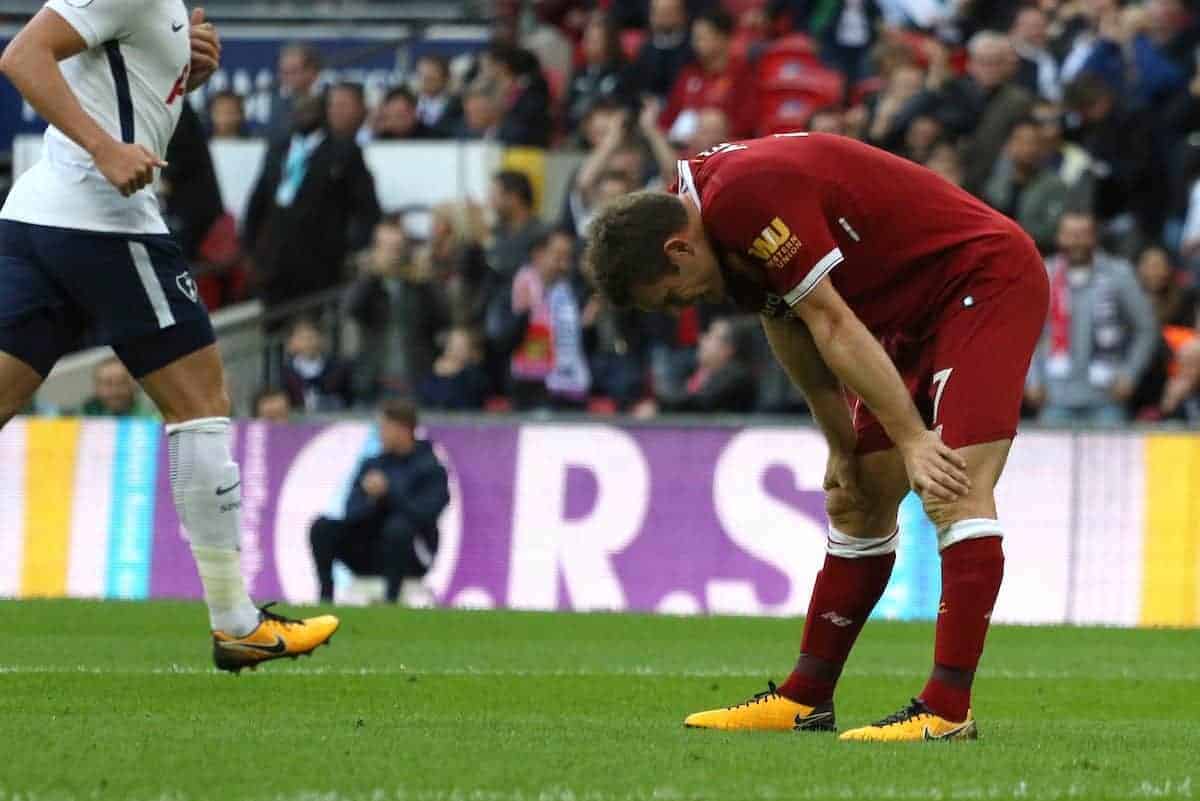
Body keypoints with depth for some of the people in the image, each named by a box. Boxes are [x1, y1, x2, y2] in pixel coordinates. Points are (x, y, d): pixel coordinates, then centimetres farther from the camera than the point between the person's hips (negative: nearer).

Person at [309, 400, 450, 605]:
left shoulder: (431, 468, -3)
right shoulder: (371, 465, 11)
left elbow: (425, 514, -17)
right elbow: (352, 513, 3)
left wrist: (388, 492, -22)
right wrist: (372, 499, -17)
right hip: (368, 554, 5)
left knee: (399, 526, -37)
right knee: (322, 527, -15)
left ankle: (391, 601, -35)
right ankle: (325, 599, -22)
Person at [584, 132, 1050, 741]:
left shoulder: (745, 199, -27)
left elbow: (833, 325, -25)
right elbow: (791, 332, 12)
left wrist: (913, 440, -23)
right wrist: (842, 447, 12)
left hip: (986, 280, -10)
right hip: (917, 314, 10)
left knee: (954, 494, -21)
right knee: (859, 501, 12)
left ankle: (949, 709, -24)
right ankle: (807, 699, 18)